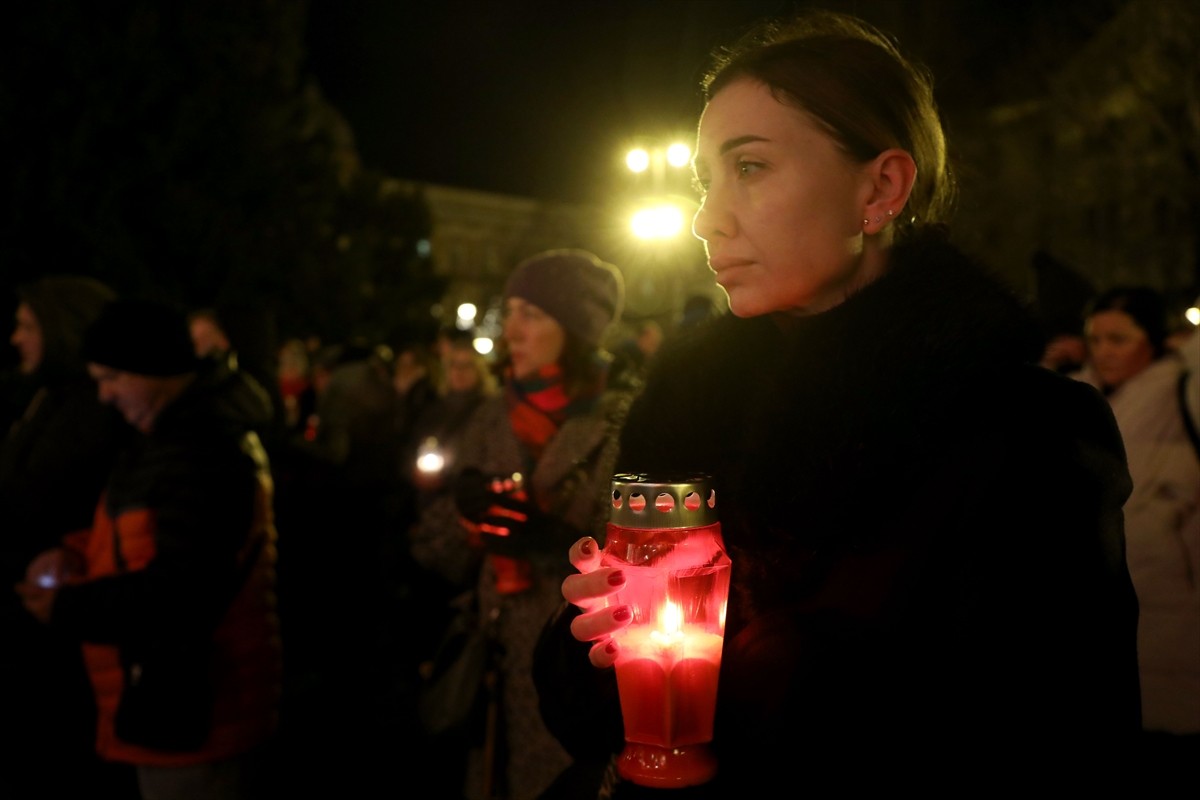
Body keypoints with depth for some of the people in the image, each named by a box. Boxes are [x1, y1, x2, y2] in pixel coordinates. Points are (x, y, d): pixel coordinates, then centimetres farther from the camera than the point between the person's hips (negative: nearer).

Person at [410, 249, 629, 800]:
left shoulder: (622, 424, -9)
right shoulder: (492, 420, 6)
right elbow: (446, 557, 6)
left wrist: (557, 543, -27)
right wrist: (464, 510, -14)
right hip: (501, 668, 4)